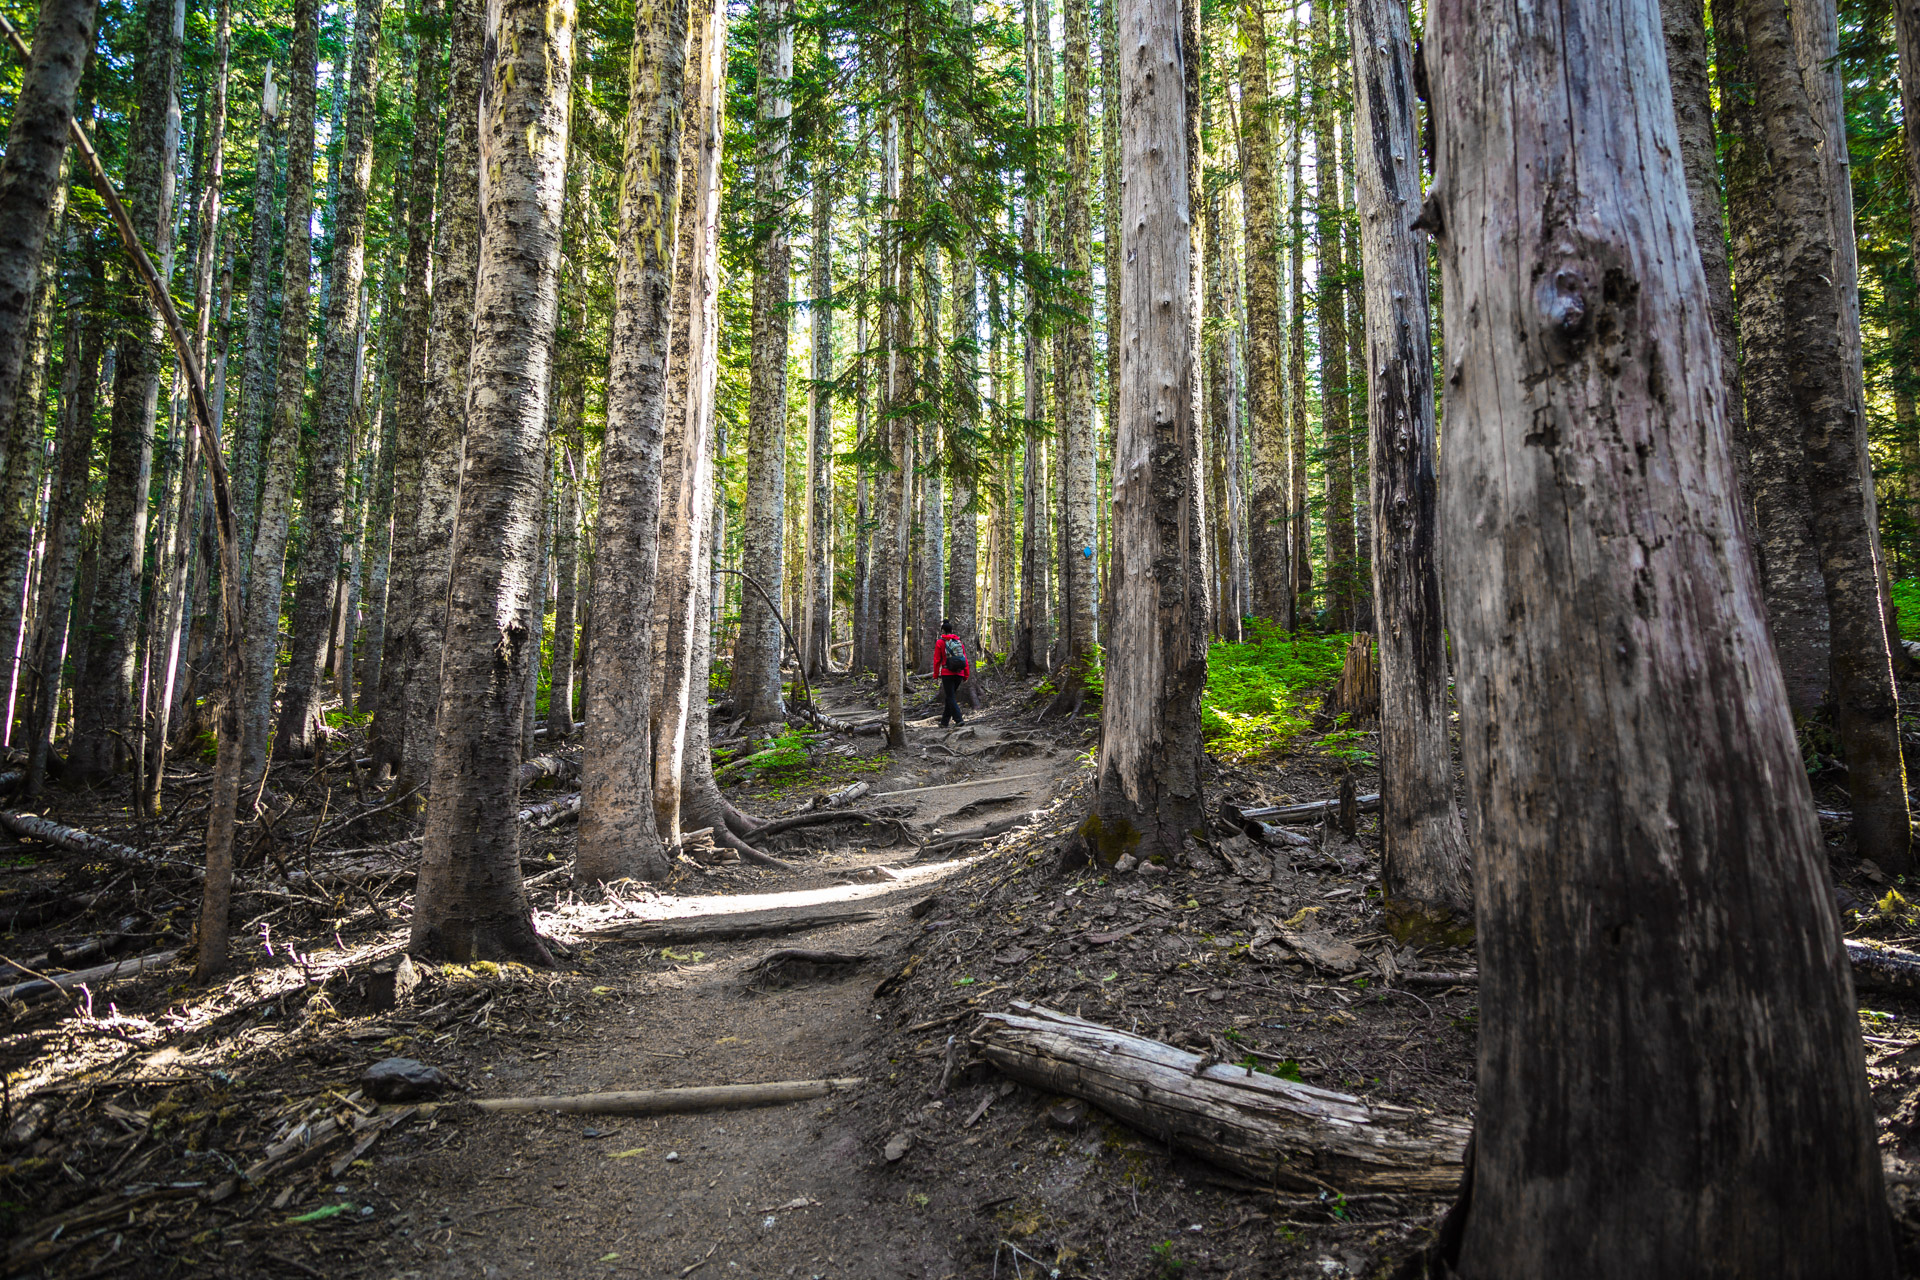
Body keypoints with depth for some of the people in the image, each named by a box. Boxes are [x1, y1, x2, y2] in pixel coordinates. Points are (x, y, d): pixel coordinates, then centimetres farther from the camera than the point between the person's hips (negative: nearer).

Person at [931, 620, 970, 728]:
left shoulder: (940, 642, -3)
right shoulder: (959, 641, 9)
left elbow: (937, 659, -2)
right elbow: (965, 659, 8)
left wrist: (936, 673, 7)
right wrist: (966, 674, 13)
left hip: (947, 673, -5)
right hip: (959, 674, 5)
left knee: (950, 698, -1)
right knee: (950, 696, 15)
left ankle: (959, 720, -16)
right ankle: (944, 722, 20)